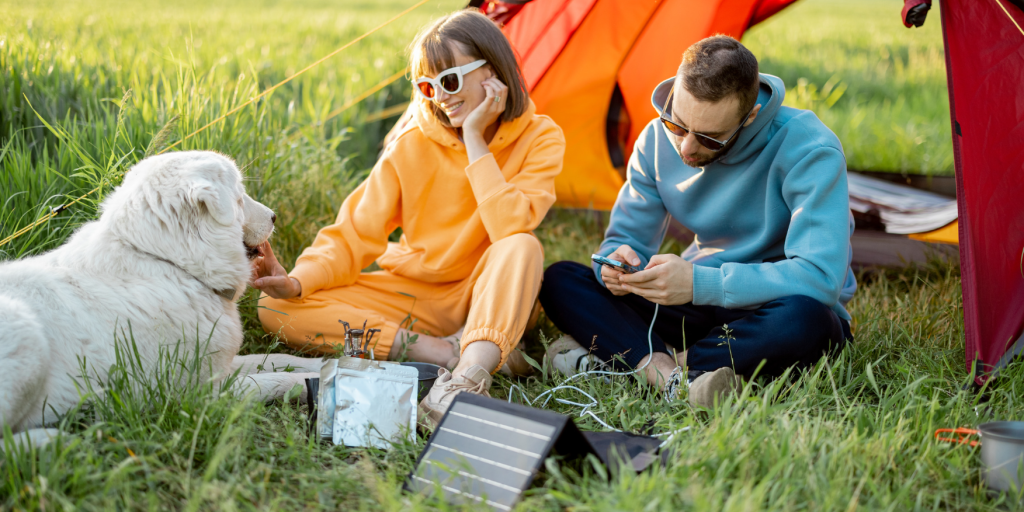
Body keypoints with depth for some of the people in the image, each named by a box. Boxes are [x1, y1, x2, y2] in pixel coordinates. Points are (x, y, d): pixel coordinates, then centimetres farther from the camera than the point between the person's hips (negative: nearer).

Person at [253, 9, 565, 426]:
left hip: (484, 299, -2)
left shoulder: (539, 139, -11)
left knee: (523, 248, -36)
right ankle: (449, 352, -28)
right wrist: (300, 281, -28)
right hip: (411, 294, 3)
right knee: (276, 309, -20)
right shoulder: (414, 145, -7)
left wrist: (474, 141, -25)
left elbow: (510, 229, -27)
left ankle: (468, 375, -48)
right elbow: (355, 234, -10)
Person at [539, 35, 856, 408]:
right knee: (559, 281, -11)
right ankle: (671, 375, -33)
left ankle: (628, 358, -28)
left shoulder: (808, 151, -24)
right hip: (704, 307, 5)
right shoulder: (658, 140, -7)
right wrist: (616, 263, -24)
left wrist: (700, 282, -37)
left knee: (804, 318, -42)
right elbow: (625, 238, 2)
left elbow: (819, 278, -31)